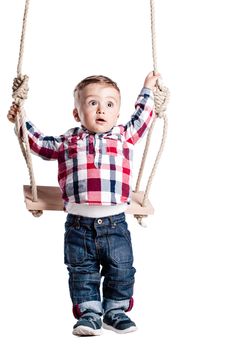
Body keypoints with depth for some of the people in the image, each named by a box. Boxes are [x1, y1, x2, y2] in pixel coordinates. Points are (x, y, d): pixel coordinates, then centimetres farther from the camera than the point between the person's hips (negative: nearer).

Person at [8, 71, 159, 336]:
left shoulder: (124, 136, 10)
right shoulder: (68, 141, 10)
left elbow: (141, 118, 25)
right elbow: (41, 145, 25)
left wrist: (147, 90, 31)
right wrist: (22, 122, 22)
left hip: (114, 222, 0)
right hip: (79, 222, 0)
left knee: (121, 269, 3)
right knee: (82, 271, 4)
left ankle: (115, 312, 18)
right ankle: (89, 313, 13)